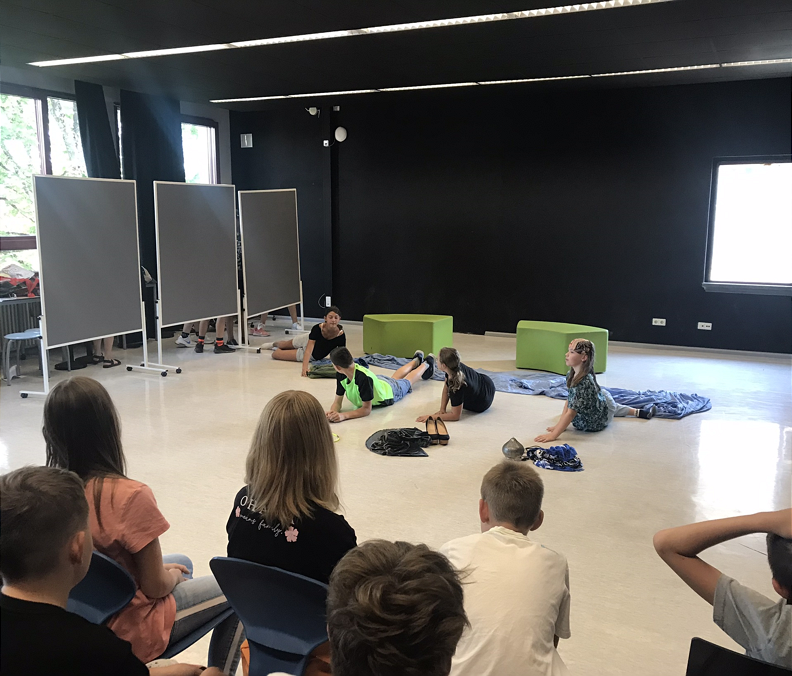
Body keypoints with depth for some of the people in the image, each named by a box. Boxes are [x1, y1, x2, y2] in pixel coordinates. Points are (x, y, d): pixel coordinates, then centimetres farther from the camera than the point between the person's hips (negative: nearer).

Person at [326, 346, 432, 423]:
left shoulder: (364, 377, -51)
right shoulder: (340, 375, -32)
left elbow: (366, 409, -46)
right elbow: (338, 401, -25)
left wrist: (343, 416, -58)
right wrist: (333, 412, -48)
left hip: (390, 392, -4)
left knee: (407, 381, 28)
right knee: (395, 378, 35)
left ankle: (426, 364, 57)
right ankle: (417, 360, 63)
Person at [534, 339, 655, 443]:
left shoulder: (585, 382, -39)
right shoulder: (571, 375, -15)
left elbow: (571, 413, -39)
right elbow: (568, 401, -7)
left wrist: (554, 435, -39)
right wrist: (559, 424, -11)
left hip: (595, 423, -5)